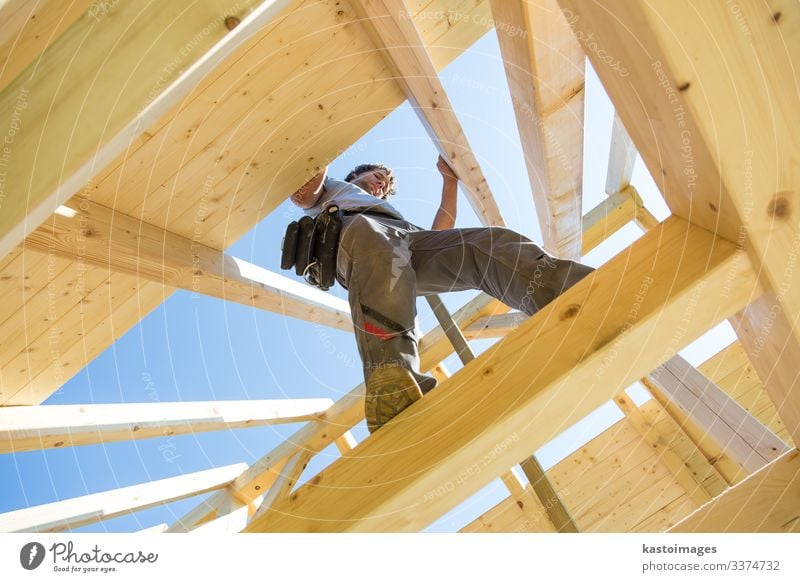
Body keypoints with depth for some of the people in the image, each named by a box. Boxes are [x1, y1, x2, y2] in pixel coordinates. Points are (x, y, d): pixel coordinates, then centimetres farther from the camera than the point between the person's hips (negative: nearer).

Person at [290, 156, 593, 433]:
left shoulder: (391, 211, 51)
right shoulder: (332, 188, 43)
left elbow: (439, 235, 37)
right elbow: (301, 195, 21)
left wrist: (450, 181, 42)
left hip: (410, 239, 4)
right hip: (352, 227, -4)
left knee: (491, 242, -25)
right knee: (379, 251, -43)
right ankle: (392, 387, -68)